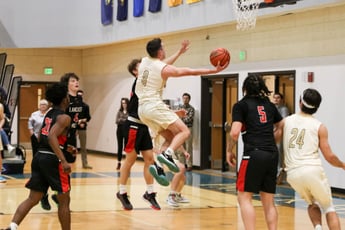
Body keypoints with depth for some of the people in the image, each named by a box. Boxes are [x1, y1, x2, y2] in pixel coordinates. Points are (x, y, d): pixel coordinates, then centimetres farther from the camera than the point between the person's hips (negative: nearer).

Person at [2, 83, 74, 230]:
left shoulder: (49, 114, 17)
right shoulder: (64, 117, -9)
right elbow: (52, 136, -24)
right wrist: (64, 161, -28)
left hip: (39, 157, 8)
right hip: (52, 159, -8)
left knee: (33, 199, 6)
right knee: (64, 201, 6)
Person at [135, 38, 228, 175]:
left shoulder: (144, 62, 11)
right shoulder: (164, 69, -9)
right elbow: (190, 72, -5)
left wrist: (179, 53, 38)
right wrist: (214, 70, 2)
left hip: (142, 109, 8)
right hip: (155, 106, -8)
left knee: (171, 137, 15)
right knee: (184, 132, -7)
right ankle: (168, 154, -30)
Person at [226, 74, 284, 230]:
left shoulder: (241, 105, 1)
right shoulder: (269, 105, 17)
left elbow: (235, 132, -10)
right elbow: (282, 128, 25)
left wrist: (229, 151, 3)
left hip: (253, 154, -6)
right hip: (272, 155, 6)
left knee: (244, 197, 0)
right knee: (269, 202, 12)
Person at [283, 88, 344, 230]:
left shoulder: (286, 121, 9)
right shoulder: (319, 127, 3)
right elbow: (329, 157, 3)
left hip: (293, 174, 3)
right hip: (313, 170, -3)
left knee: (313, 204, 27)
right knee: (328, 208, 16)